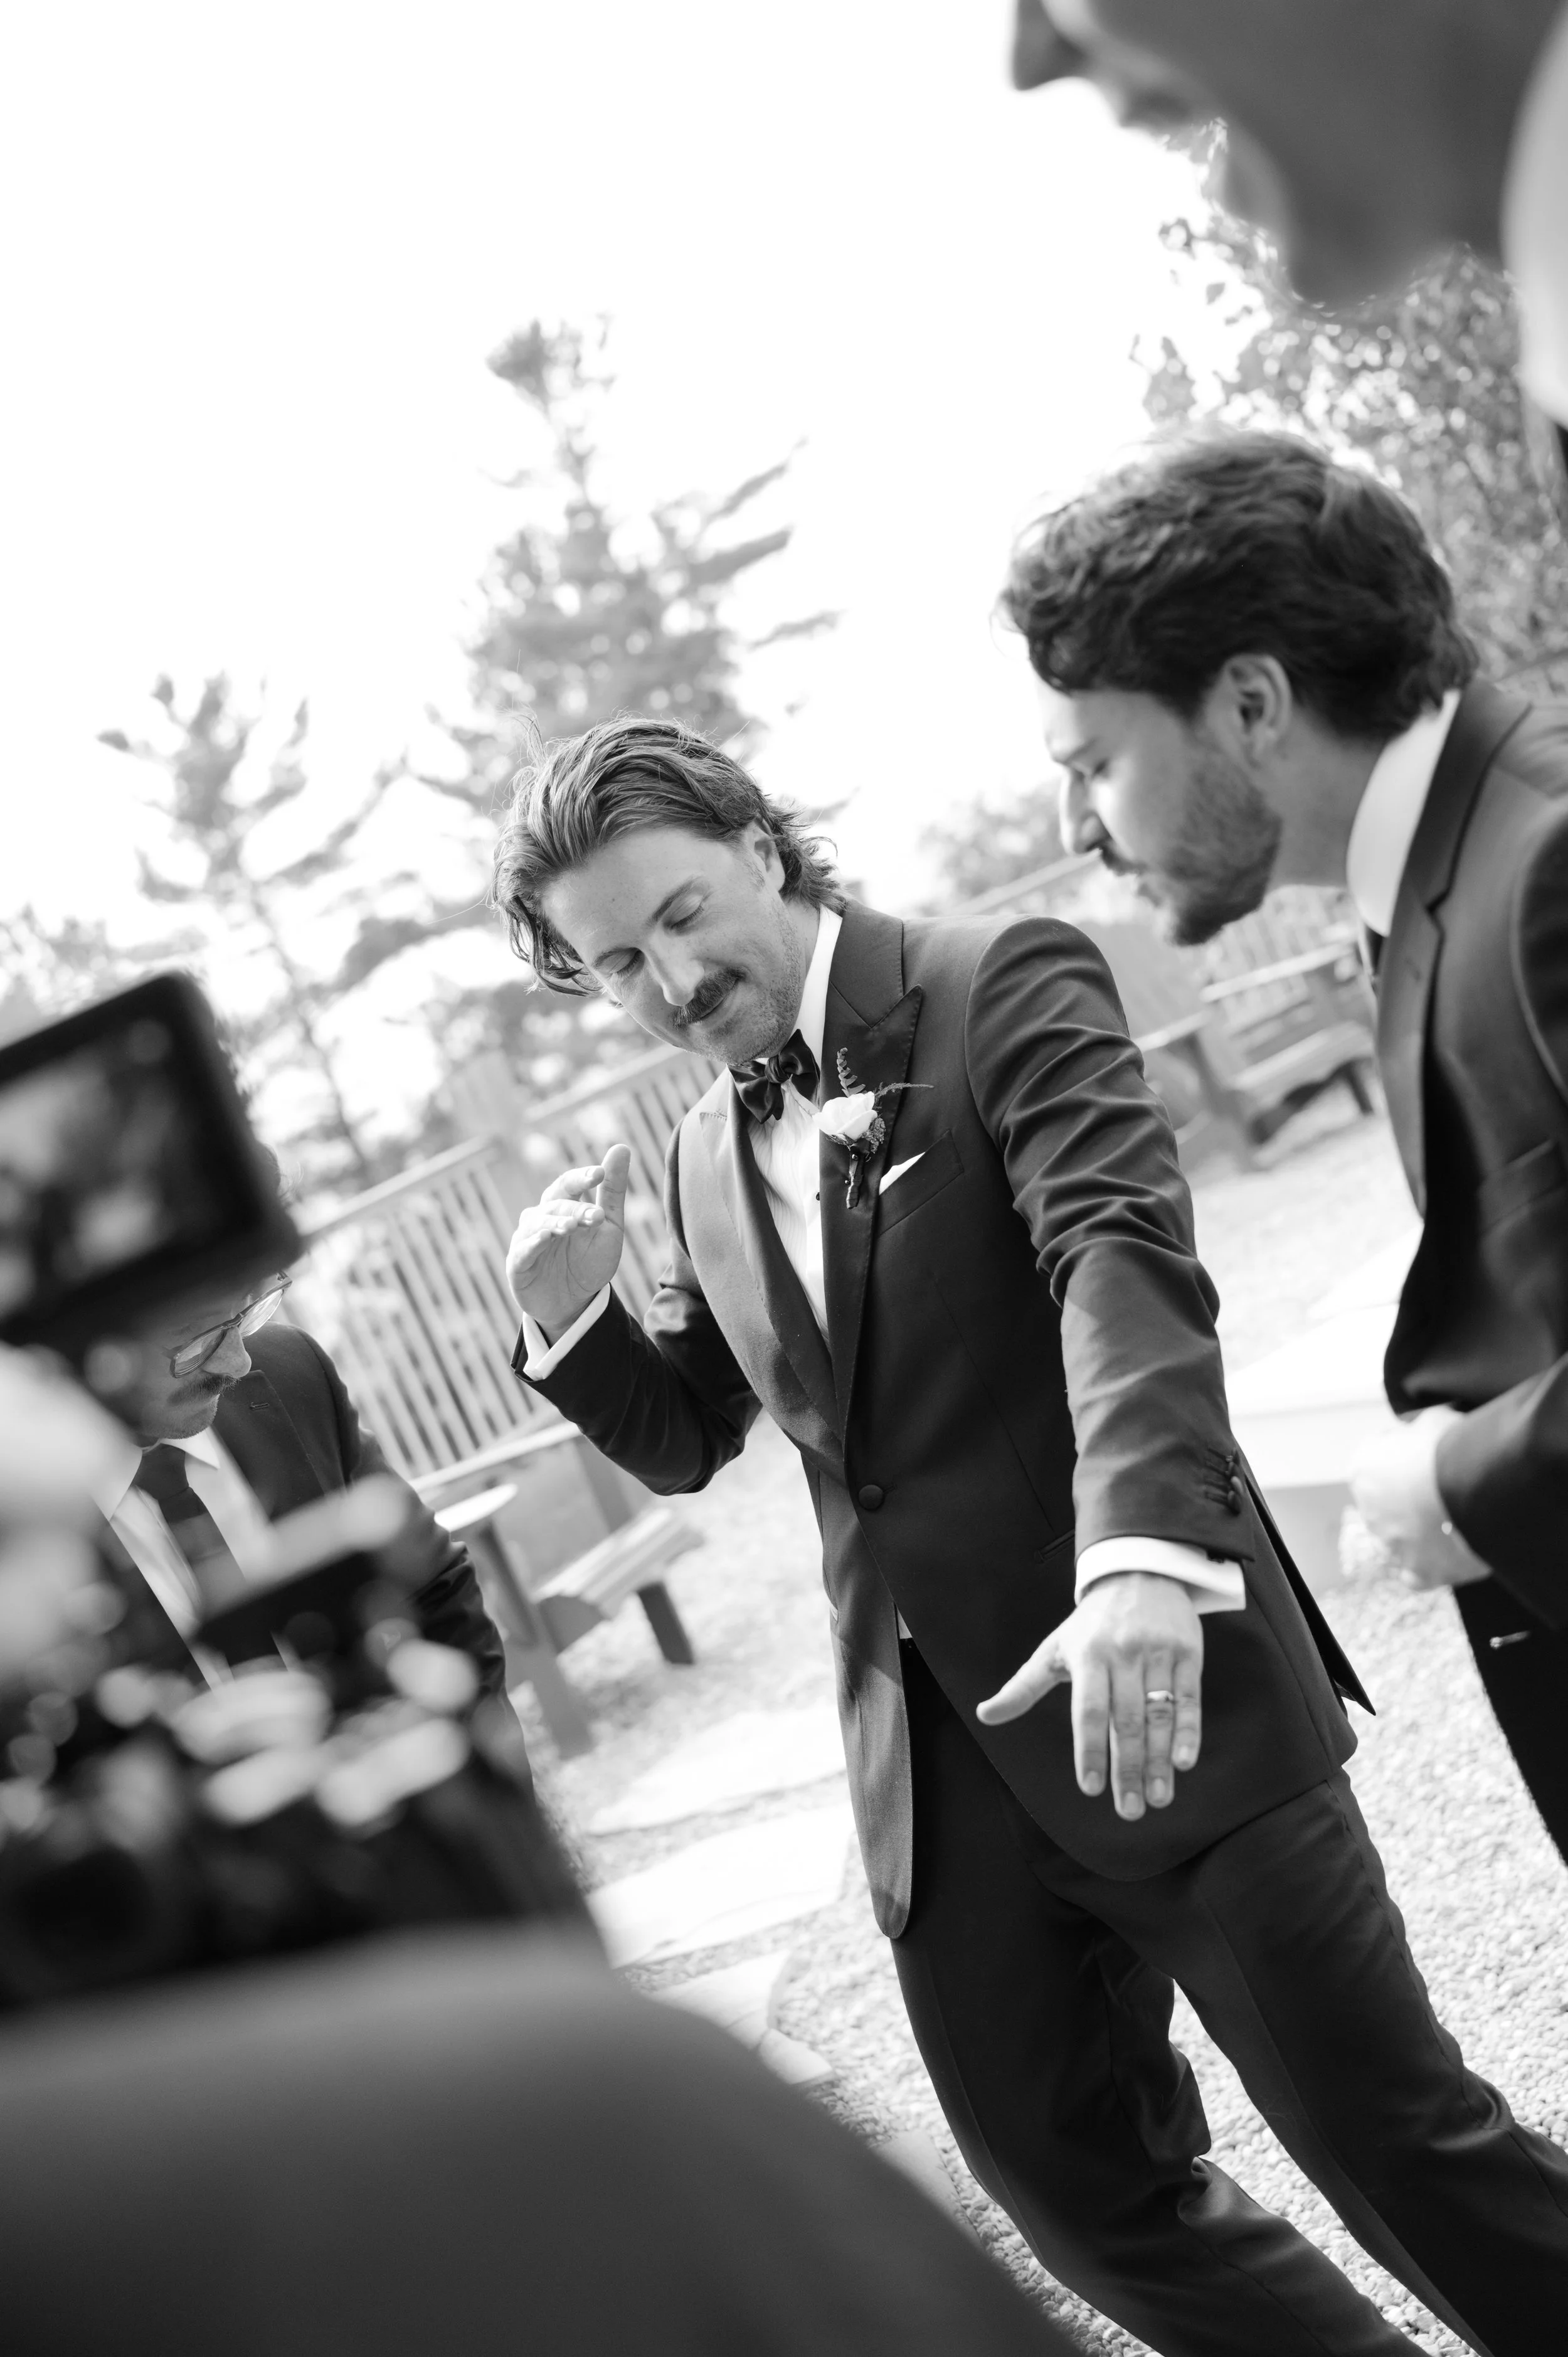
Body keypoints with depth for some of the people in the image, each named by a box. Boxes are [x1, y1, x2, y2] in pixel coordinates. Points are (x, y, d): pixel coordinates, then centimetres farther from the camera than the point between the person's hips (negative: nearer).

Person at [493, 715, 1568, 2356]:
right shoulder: (704, 1159, 14)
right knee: (1085, 2187, 14)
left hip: (1147, 1686, -6)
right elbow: (681, 1439, 21)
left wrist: (1145, 1551, -37)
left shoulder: (1003, 984, -5)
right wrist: (568, 1319, 1)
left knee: (1390, 2132, 1)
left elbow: (1123, 1258, -21)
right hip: (931, 1758, 6)